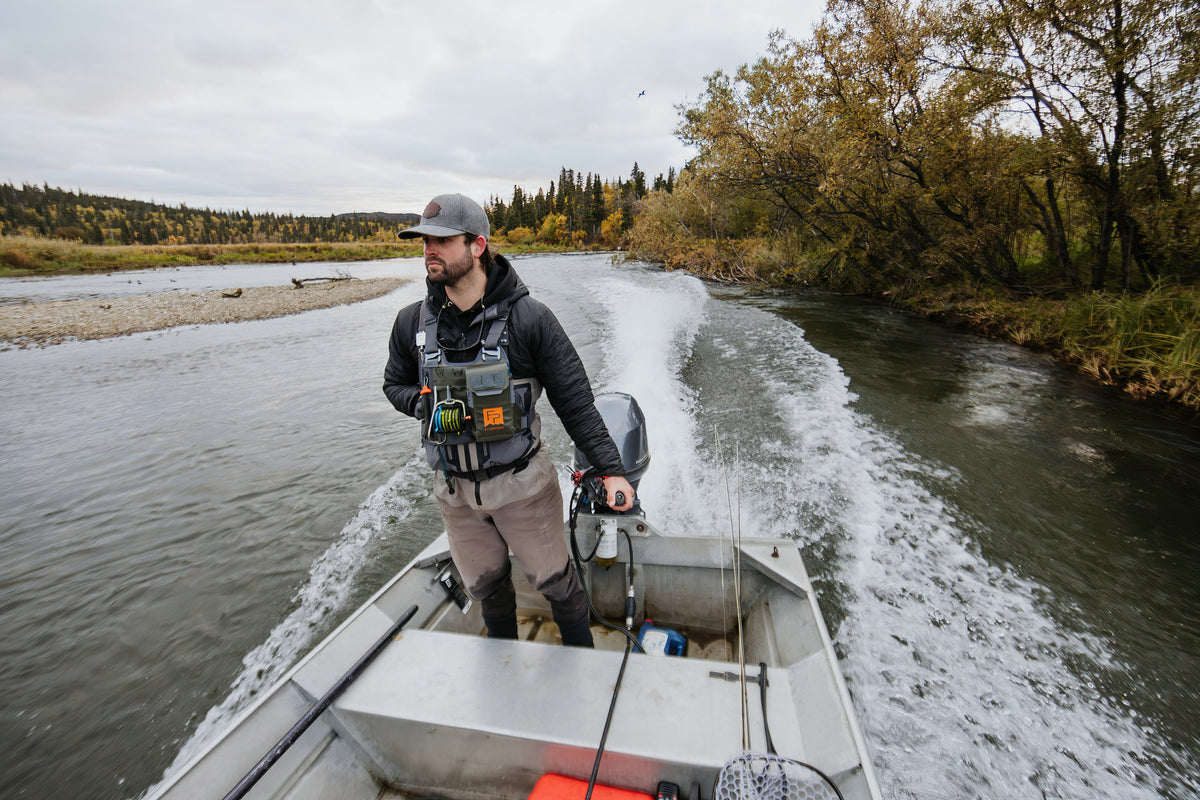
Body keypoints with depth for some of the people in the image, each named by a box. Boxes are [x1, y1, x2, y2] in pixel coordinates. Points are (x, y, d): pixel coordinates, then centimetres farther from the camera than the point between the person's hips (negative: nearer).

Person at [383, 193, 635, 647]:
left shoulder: (528, 318, -16)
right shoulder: (413, 323, -4)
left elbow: (575, 400, -13)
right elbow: (395, 384, 13)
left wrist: (610, 469, -17)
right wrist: (426, 404, -11)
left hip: (521, 483, -4)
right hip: (454, 490, 4)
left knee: (553, 579, 15)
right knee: (484, 584, 24)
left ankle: (581, 654, 45)